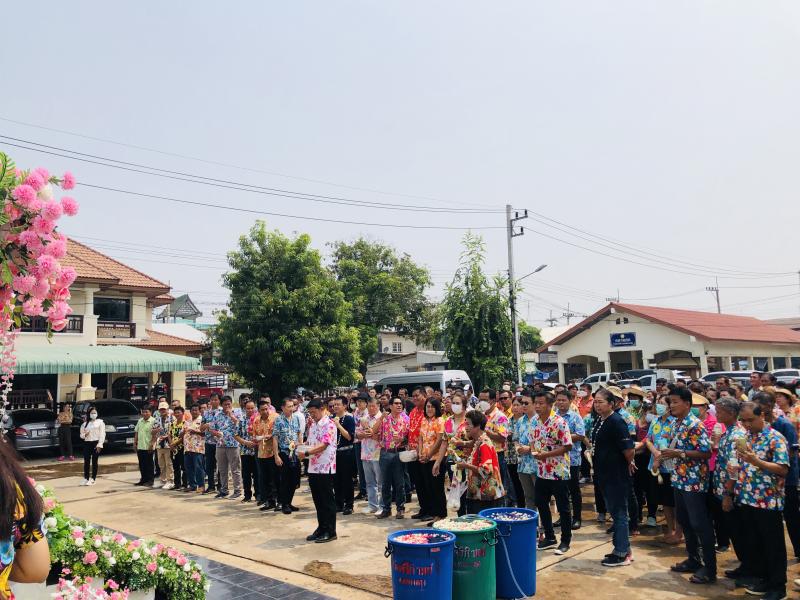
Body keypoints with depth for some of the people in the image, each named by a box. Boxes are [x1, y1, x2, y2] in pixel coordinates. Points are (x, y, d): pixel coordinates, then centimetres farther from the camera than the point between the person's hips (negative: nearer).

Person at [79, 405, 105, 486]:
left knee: (94, 462, 0)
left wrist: (99, 444, -13)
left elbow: (102, 434, -4)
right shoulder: (85, 423, 14)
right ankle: (86, 479, 9)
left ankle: (92, 479, 5)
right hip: (87, 443, 3)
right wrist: (84, 435, -9)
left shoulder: (100, 422, 4)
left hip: (96, 443, -3)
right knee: (86, 462, 0)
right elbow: (81, 435, 16)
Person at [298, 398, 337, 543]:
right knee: (318, 501, 13)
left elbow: (324, 445, -21)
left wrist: (306, 453, -26)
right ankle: (321, 528, 23)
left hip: (325, 468, -8)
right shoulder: (313, 425, 14)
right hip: (313, 468, 8)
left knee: (328, 501, 1)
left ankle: (330, 532, 8)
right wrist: (303, 451, -1)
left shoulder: (329, 425, -13)